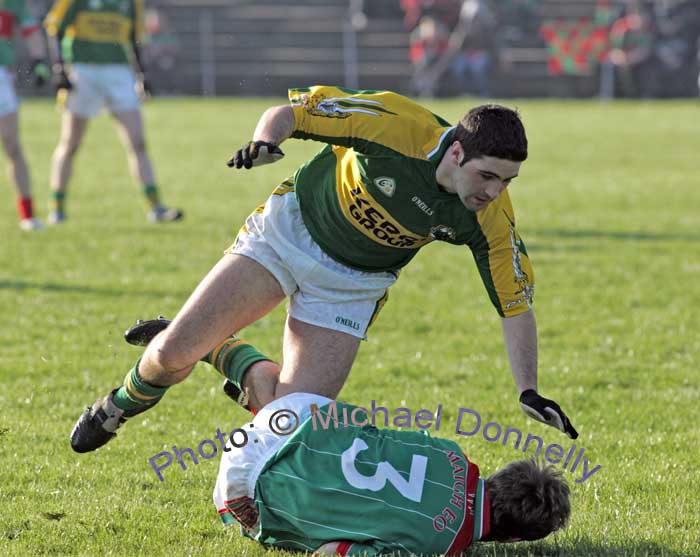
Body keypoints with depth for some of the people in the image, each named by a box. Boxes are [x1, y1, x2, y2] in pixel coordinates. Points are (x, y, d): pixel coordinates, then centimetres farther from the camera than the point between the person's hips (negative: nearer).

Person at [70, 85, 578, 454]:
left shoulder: (490, 217, -21)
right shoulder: (396, 124, -29)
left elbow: (516, 305, -12)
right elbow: (291, 111, -17)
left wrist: (530, 392, -21)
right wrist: (266, 140, -38)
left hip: (352, 284, 2)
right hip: (291, 229, -2)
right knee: (172, 354, -11)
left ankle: (214, 349, 17)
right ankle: (125, 402, 25)